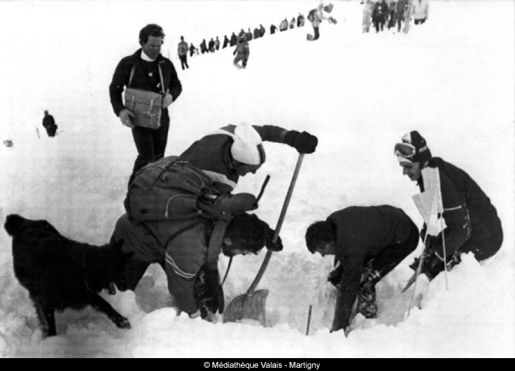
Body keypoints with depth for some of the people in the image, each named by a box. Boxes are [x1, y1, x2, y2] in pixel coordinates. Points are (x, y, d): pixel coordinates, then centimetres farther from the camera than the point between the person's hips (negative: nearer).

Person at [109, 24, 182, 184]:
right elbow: (115, 88, 1)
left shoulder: (166, 64, 0)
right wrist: (120, 110, -16)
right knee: (147, 157, -11)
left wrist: (171, 95, -11)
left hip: (161, 118, 4)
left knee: (159, 157, 12)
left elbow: (177, 85, 14)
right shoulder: (128, 64, -9)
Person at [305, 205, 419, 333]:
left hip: (405, 238, -9)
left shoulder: (352, 250, -34)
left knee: (364, 282, -16)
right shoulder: (332, 222, -13)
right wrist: (337, 272, 17)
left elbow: (348, 288, -27)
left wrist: (338, 328, -19)